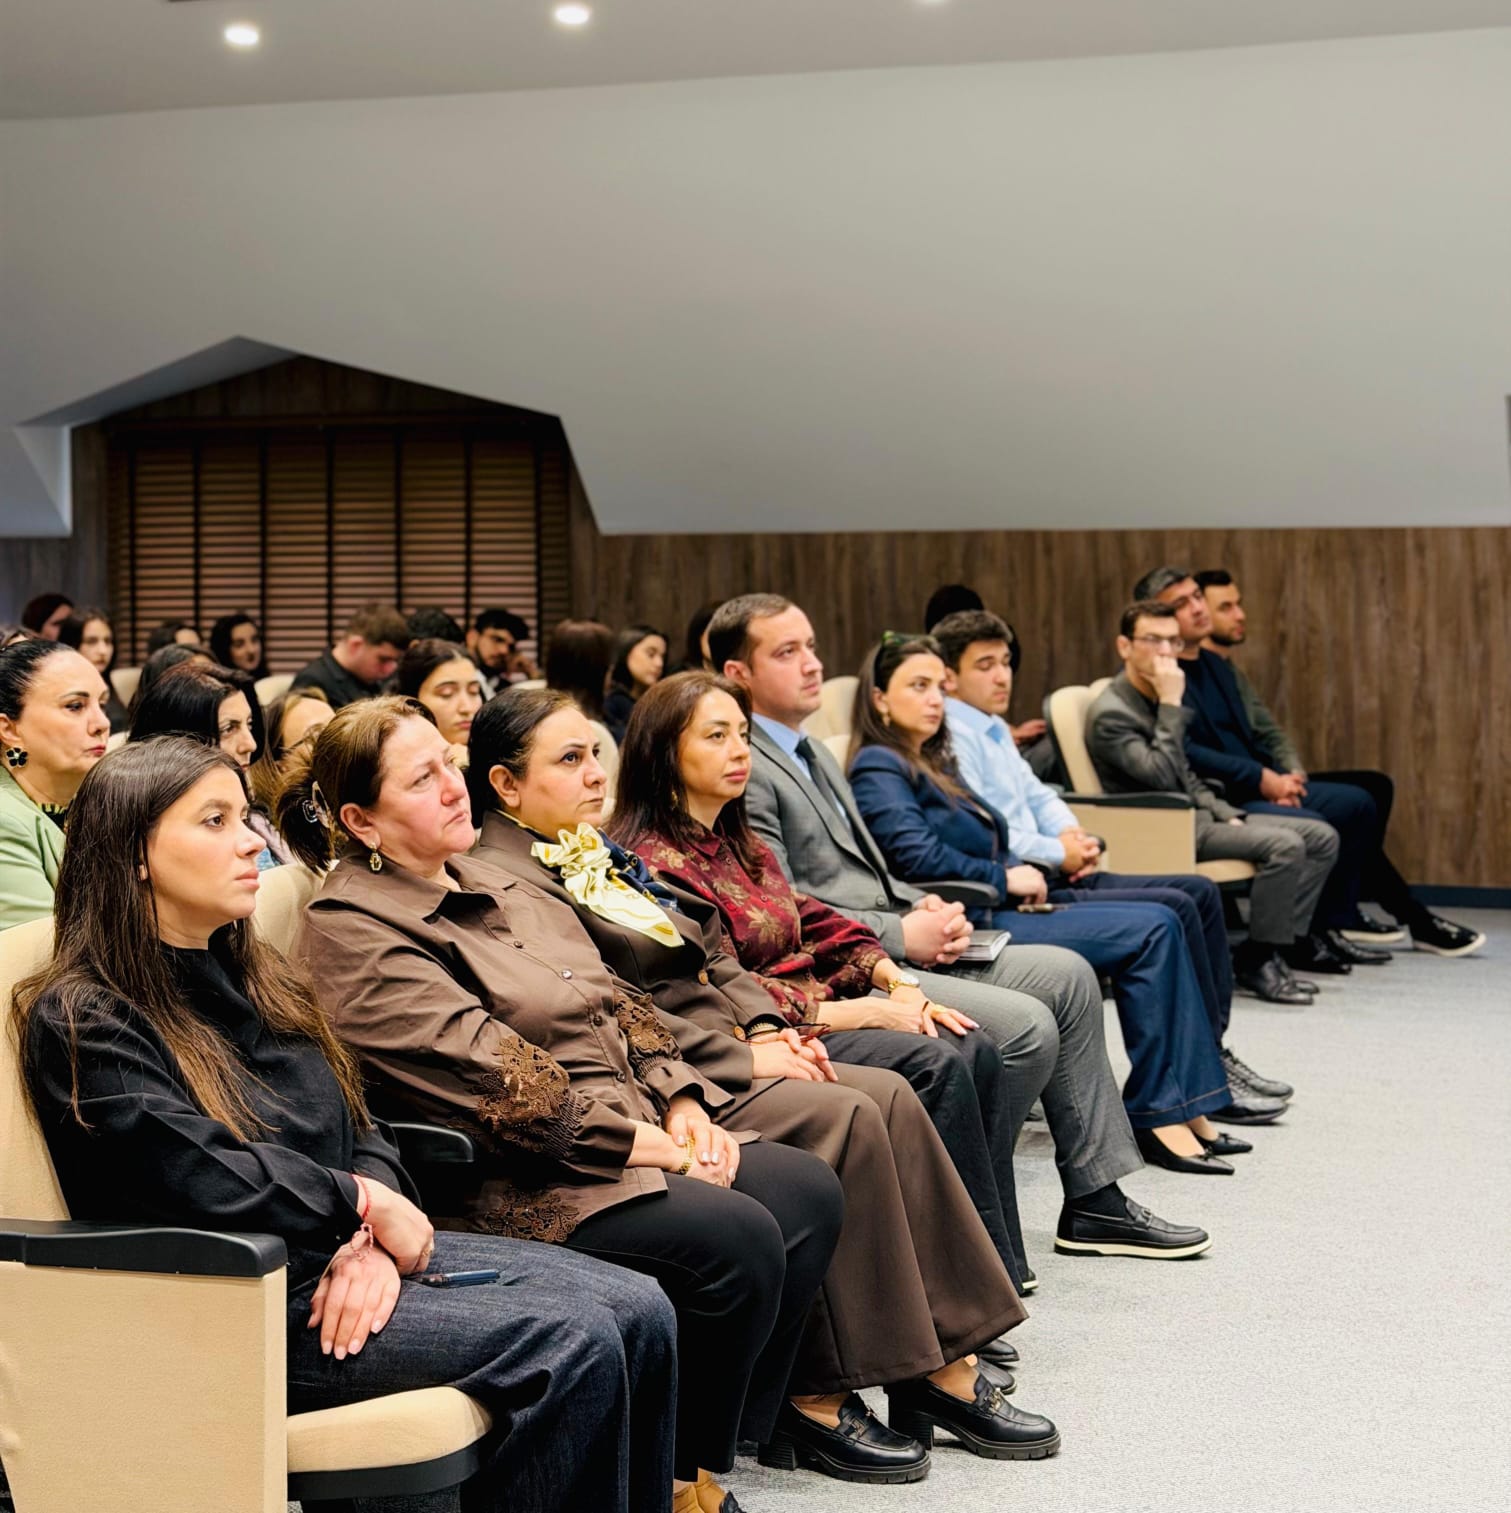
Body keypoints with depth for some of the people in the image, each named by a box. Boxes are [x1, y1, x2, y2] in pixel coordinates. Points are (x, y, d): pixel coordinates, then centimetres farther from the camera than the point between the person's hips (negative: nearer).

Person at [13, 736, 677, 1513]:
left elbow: (360, 1129, 13)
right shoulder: (79, 1021, -9)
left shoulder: (258, 978, 16)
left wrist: (372, 1239, -8)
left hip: (342, 1247, 9)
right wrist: (366, 1208, -10)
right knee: (570, 1343, -23)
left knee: (639, 1312, -8)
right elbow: (206, 1179, -21)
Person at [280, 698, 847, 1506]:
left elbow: (615, 1003, 17)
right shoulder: (352, 933, -12)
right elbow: (495, 1080, -19)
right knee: (737, 1239, -25)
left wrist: (683, 1105, 0)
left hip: (641, 1130, 9)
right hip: (522, 1185, -9)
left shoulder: (489, 884, 17)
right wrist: (649, 1144, -17)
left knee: (809, 1189, -7)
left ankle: (730, 1432, 2)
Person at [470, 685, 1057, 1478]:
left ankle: (940, 1354, -6)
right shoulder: (506, 880, -11)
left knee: (889, 1096, -9)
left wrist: (765, 1027, 4)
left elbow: (709, 952, 21)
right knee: (844, 1116, -23)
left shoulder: (592, 849, 20)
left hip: (728, 1052, 9)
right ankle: (817, 1395, -17)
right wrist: (743, 1058, -16)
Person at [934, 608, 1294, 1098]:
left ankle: (1210, 1053, 5)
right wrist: (1058, 852, -14)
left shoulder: (994, 728, 20)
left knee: (1200, 891, 5)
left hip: (1055, 874, 11)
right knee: (1174, 908, -18)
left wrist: (1072, 833, 3)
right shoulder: (951, 738, -12)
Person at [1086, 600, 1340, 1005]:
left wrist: (1226, 815, 7)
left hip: (1193, 814, 9)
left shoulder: (1158, 699, 15)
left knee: (1322, 837, -1)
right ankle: (1255, 963, -14)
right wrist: (1172, 704, -23)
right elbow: (1161, 776, -27)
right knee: (1285, 846, -26)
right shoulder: (1110, 713, -14)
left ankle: (1274, 948, -4)